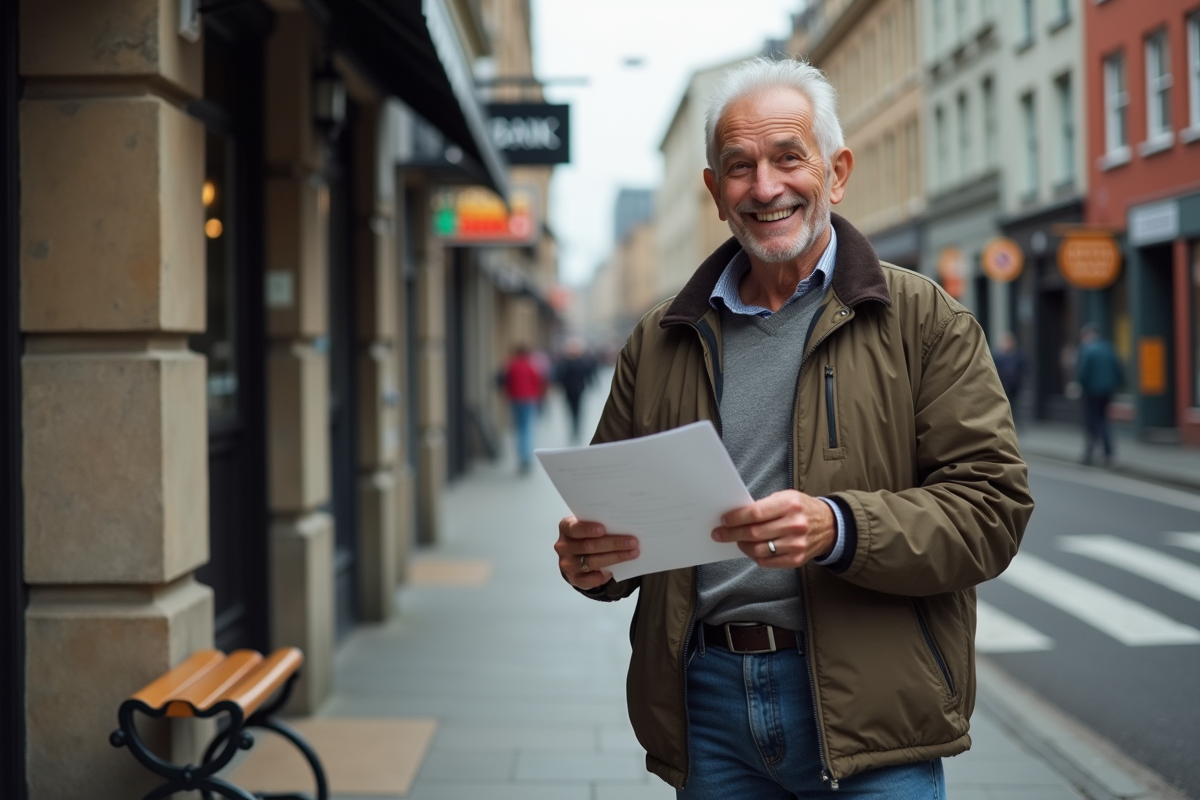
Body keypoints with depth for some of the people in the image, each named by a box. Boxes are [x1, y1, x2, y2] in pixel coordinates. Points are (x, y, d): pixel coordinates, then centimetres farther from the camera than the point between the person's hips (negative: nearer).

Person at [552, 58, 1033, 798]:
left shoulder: (923, 321, 1)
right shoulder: (659, 342, 12)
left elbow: (990, 506, -7)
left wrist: (837, 528, -23)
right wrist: (591, 558, -7)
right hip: (707, 701, 3)